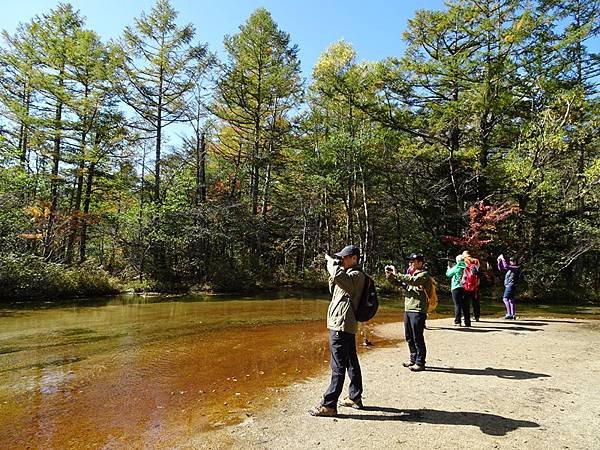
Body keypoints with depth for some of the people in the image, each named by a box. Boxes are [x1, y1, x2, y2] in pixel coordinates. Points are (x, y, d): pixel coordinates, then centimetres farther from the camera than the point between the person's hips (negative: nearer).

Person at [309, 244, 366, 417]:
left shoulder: (357, 275, -14)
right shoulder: (349, 274, 17)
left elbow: (338, 276, -35)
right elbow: (333, 290, 22)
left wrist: (332, 264, -15)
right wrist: (335, 267, 7)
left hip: (341, 326, -11)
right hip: (347, 326, 11)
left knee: (338, 367, -6)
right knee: (351, 363, 17)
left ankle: (328, 405, -1)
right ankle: (355, 398, 28)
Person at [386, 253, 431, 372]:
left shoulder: (424, 274, -8)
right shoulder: (410, 273, 17)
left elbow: (413, 281, -25)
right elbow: (399, 281, 16)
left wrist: (396, 274, -23)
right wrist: (390, 276, -3)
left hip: (418, 310, -8)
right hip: (408, 309, 8)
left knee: (417, 338, -1)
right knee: (409, 337, 15)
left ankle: (420, 363, 9)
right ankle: (413, 359, 28)